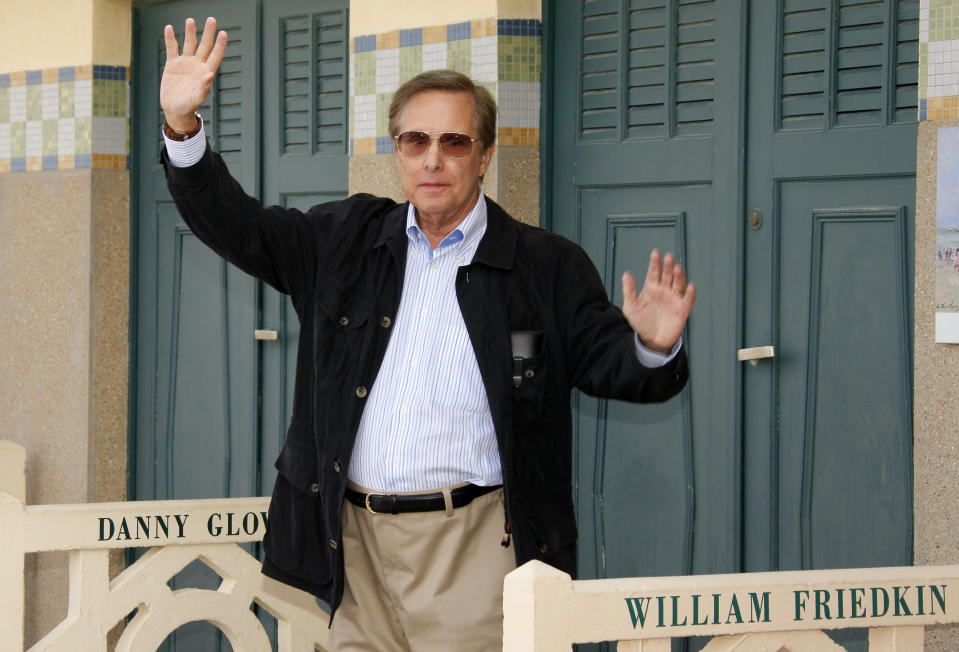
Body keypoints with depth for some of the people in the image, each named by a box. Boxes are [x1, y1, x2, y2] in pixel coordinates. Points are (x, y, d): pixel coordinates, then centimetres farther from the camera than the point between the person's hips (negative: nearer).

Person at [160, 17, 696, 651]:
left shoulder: (548, 267, 4)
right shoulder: (347, 238, 13)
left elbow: (608, 361, 1)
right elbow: (236, 225, 11)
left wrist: (653, 346, -23)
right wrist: (183, 127, -3)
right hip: (355, 542, 3)